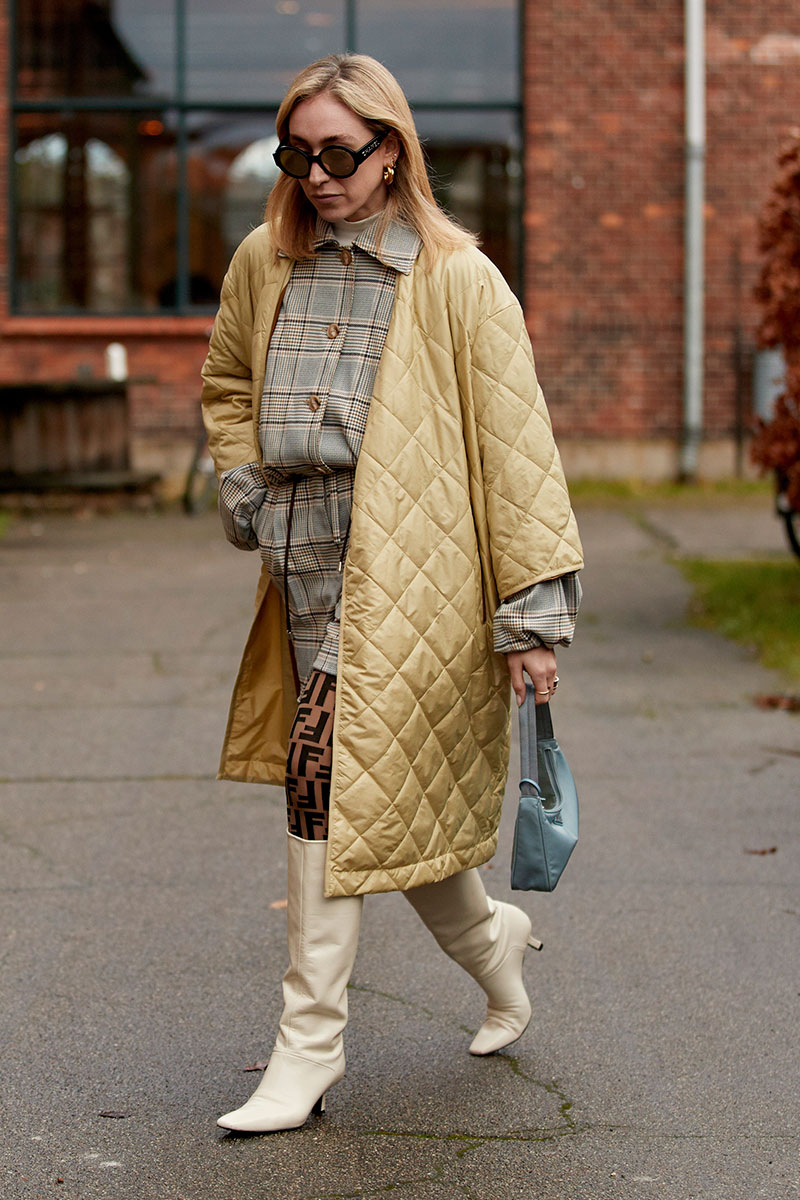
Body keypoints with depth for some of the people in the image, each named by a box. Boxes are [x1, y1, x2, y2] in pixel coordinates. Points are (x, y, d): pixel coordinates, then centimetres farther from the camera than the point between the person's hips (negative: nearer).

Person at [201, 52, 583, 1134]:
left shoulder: (459, 280, -6)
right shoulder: (262, 264, 8)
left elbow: (514, 445, -7)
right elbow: (226, 382, 28)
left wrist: (533, 607, -10)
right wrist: (242, 484, 10)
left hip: (408, 584, -5)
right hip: (308, 580, 5)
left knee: (328, 779, -13)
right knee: (388, 814, 11)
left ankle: (308, 1046, -3)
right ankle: (491, 943, 39)